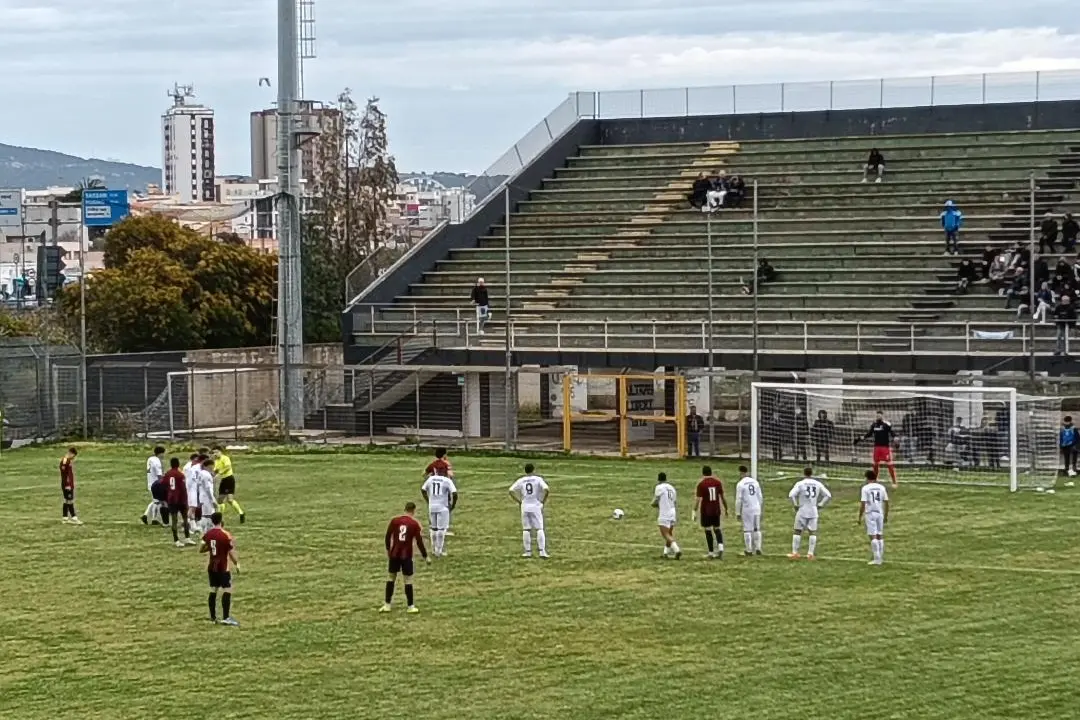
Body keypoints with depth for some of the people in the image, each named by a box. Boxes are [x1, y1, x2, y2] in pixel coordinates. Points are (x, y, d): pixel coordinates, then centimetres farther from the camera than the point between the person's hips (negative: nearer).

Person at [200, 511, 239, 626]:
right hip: (223, 567, -6)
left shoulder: (207, 534, 2)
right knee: (227, 590, -6)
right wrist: (237, 564, 1)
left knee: (213, 590, 13)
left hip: (212, 566, 6)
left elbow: (201, 549, 9)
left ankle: (213, 617, 17)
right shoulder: (225, 535, -15)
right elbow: (231, 552, -13)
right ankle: (226, 617, -15)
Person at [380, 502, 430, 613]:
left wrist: (388, 550, 20)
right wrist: (425, 556, 3)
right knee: (408, 579, 5)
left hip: (394, 554, 3)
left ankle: (387, 605, 15)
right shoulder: (414, 524, -7)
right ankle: (410, 606, 7)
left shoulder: (394, 521, 0)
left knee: (391, 577, 14)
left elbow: (388, 536, 4)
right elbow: (419, 542, -7)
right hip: (406, 555, -3)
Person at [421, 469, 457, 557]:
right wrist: (453, 505, -2)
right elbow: (454, 493, -17)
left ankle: (434, 550, 25)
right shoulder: (447, 481, -11)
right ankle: (439, 551, 2)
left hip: (432, 507, 5)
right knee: (441, 529, 3)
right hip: (443, 507, -5)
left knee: (433, 528, 18)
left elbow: (423, 490, 15)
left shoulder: (430, 479, 3)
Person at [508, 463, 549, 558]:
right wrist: (544, 500, -2)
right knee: (539, 529, 0)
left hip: (525, 507, 2)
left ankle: (528, 551, 8)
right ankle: (542, 551, -8)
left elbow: (511, 491, -2)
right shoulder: (538, 479, -2)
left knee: (526, 530, 8)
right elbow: (546, 489, -15)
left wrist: (518, 501, 5)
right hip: (536, 507, -2)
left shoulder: (520, 481, 5)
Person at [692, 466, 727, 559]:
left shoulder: (701, 484, -10)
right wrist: (726, 508, 14)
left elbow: (698, 499, -13)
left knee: (708, 530, 4)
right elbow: (722, 496, 5)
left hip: (706, 511, -3)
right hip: (716, 510, 4)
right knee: (717, 529, 15)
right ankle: (720, 547, -7)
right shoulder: (717, 482, 1)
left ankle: (711, 553, 6)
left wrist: (694, 512, -11)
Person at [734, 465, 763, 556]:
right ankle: (758, 549, 10)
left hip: (746, 510, -4)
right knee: (757, 529, 12)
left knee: (747, 530, 3)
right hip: (756, 509, 4)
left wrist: (737, 513, -2)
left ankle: (749, 550, 5)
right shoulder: (755, 482, 6)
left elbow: (738, 500, -9)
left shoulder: (740, 484, -9)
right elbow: (760, 497, 10)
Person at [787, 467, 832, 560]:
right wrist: (820, 505, 8)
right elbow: (828, 495, 5)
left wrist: (795, 505, -4)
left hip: (802, 511, -2)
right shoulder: (818, 484, 3)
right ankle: (810, 553, 4)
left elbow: (791, 495, -17)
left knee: (797, 531, 6)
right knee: (813, 532, 8)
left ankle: (794, 552, 6)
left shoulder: (800, 484, -7)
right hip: (813, 511, 2)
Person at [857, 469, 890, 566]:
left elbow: (862, 503, -11)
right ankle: (880, 558, 16)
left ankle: (876, 559, -10)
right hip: (880, 513, 5)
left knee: (873, 536, -5)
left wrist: (860, 516, -4)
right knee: (880, 536, 13)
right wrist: (886, 515, 17)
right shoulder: (881, 487, 7)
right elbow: (886, 502, 8)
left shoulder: (866, 488, -6)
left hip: (870, 513, -5)